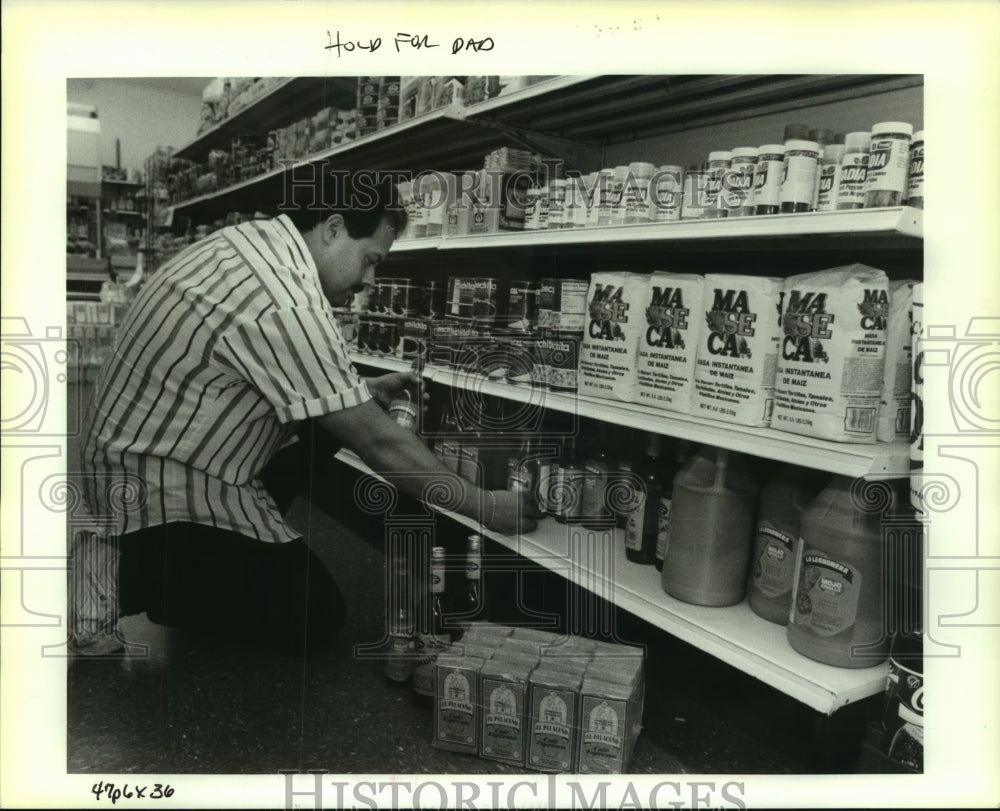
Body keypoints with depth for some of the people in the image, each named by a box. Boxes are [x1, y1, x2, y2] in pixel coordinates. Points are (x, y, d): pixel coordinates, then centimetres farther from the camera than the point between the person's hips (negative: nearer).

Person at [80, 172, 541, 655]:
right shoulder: (285, 304, -29)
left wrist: (361, 393, 8)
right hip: (160, 498, -10)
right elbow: (379, 445, -23)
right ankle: (140, 578, 2)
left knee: (329, 413, 6)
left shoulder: (251, 240, 1)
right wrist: (485, 507, -12)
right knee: (312, 622, -5)